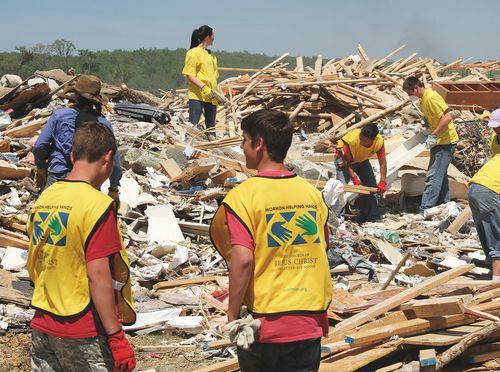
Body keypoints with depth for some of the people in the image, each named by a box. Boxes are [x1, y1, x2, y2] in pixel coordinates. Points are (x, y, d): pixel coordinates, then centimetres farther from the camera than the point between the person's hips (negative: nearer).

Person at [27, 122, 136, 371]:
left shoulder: (43, 199, 5)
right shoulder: (97, 204, -16)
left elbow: (32, 268, 12)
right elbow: (98, 274, -21)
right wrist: (117, 337, -18)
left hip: (42, 327, 7)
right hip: (84, 332, -7)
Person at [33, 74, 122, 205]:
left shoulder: (59, 115, -5)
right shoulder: (104, 124, -1)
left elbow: (39, 146, -3)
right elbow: (114, 161, 2)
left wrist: (41, 167, 16)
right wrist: (113, 189, 14)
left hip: (57, 177, -1)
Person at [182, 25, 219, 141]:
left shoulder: (210, 55, 17)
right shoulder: (193, 53, -6)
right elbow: (189, 75, -12)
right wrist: (204, 87, -22)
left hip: (211, 96, 8)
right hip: (197, 95, -8)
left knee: (211, 126, 9)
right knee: (193, 125, -9)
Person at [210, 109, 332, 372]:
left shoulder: (243, 195, -13)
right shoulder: (311, 191, 2)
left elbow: (242, 260, -21)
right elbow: (323, 244, 11)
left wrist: (232, 314, -12)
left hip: (263, 325, -3)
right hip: (310, 325, 3)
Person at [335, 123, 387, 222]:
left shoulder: (379, 142, -31)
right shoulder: (352, 141, -41)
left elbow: (383, 163, -22)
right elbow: (347, 162, -30)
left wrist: (382, 182, -30)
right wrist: (354, 179, -39)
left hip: (362, 159, 4)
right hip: (344, 157, -4)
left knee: (372, 186, 1)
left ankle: (374, 217, 13)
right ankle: (337, 216, -13)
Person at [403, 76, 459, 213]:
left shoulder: (431, 97, -21)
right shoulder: (423, 99, 10)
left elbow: (448, 117, -29)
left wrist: (433, 136, -26)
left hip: (445, 141, -11)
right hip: (439, 141, 11)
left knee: (433, 176, -11)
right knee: (440, 175, 18)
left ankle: (425, 210, -11)